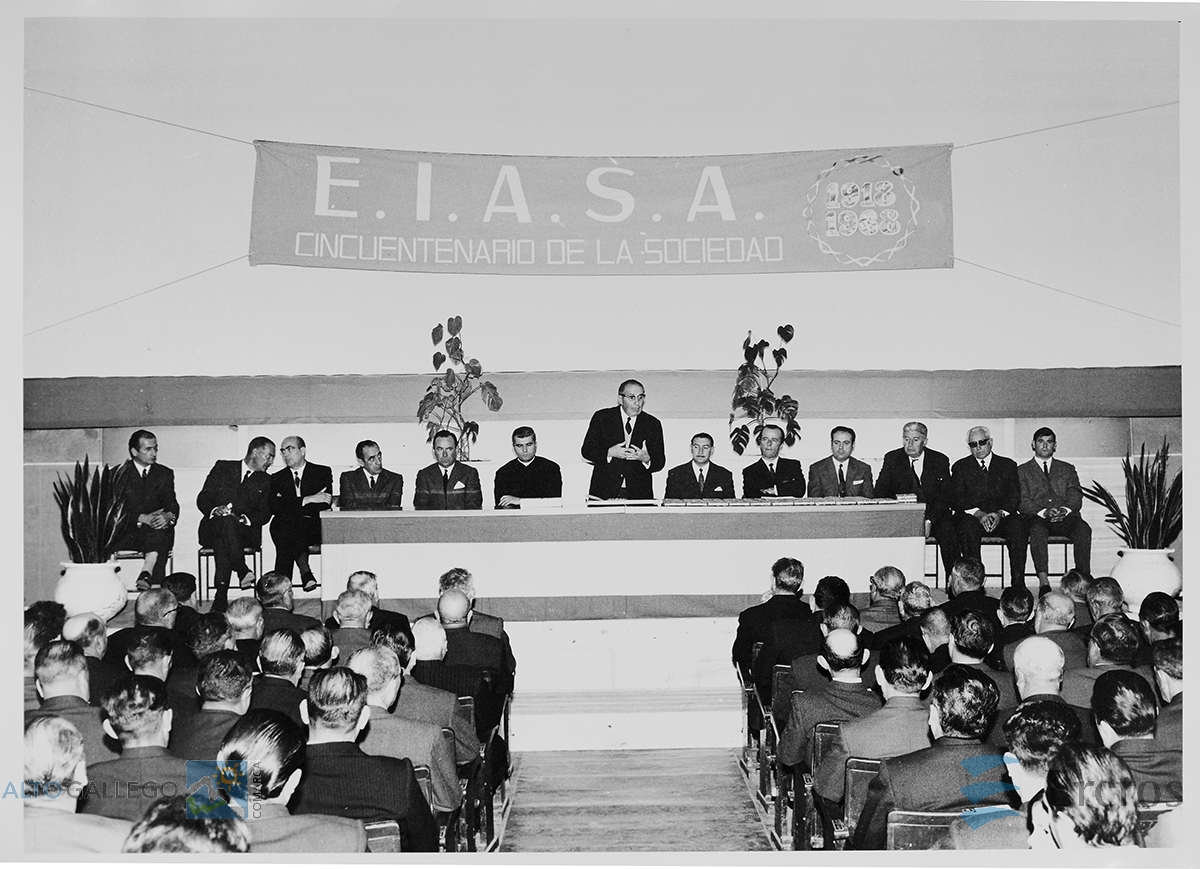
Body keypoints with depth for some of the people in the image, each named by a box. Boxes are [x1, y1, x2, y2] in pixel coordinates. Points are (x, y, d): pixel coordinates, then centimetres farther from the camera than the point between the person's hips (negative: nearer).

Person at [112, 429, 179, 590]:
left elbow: (172, 505, 6)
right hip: (125, 533, -1)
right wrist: (143, 518, -20)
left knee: (164, 532, -35)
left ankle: (146, 575, -47)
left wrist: (168, 515, -20)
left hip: (155, 530, 1)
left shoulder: (164, 473, 17)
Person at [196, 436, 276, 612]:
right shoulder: (223, 467, 13)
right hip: (213, 528, -1)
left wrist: (244, 519, -15)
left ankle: (221, 597, -43)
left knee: (223, 541, -35)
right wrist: (215, 510, -17)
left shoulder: (265, 481, 18)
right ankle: (243, 571, -43)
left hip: (245, 530, 1)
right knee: (227, 520, -38)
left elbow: (265, 513, 6)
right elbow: (203, 498, 5)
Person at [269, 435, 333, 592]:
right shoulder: (277, 478, 20)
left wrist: (289, 506, -7)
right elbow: (274, 507, 0)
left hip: (314, 526, -1)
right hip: (285, 525, 1)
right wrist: (307, 500, -12)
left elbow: (326, 504, -1)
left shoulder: (323, 472, 15)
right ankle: (305, 572, -46)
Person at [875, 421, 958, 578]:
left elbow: (946, 496, -2)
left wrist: (930, 520, -19)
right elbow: (880, 493, -1)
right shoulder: (892, 459, 5)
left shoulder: (940, 460, 4)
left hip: (933, 516, 0)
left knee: (948, 532, -29)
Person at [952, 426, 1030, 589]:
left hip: (1002, 518, 1)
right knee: (968, 526, -35)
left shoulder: (1008, 465, 17)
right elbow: (958, 499, 1)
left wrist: (1000, 514, -14)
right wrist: (978, 514, -17)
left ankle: (1018, 581, -28)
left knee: (1018, 525, -31)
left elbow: (1014, 496, 6)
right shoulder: (960, 467, 14)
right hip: (973, 516, -1)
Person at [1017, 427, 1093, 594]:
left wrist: (1065, 510, -13)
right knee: (1037, 529, -38)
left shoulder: (1067, 469, 25)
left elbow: (1076, 496, 11)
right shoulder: (1023, 471, 17)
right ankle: (1044, 581, -45)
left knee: (1083, 528, -31)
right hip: (1037, 518, -2)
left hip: (1065, 517, 2)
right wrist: (1043, 512, -16)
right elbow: (1023, 501, 3)